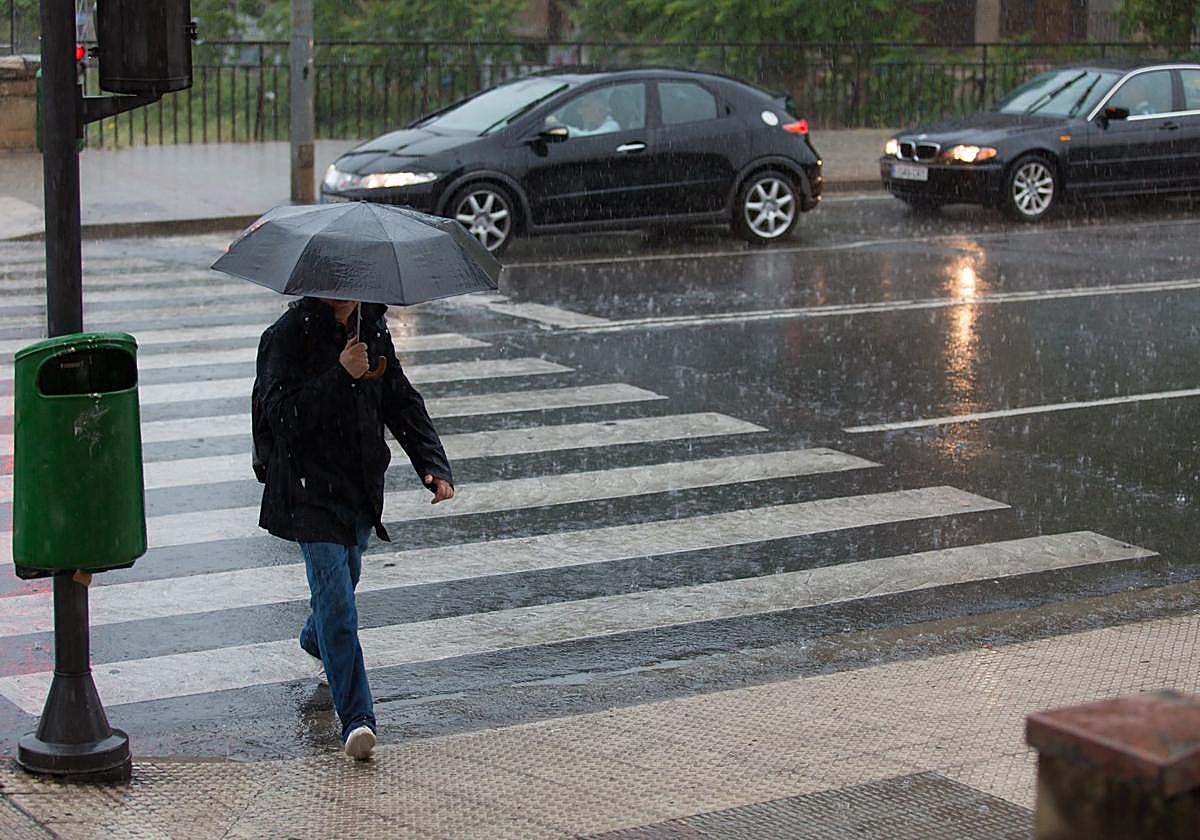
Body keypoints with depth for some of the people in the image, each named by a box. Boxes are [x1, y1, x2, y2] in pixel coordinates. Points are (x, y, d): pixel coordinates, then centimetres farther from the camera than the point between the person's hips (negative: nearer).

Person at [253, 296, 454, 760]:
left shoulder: (373, 327, 5)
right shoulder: (289, 334, -14)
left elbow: (401, 400, 12)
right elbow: (284, 416, -22)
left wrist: (432, 464, 2)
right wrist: (340, 374, -30)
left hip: (361, 487, 7)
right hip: (310, 491, -7)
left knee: (345, 577, 25)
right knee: (336, 597, -15)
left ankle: (316, 639, 58)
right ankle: (356, 718, -17)